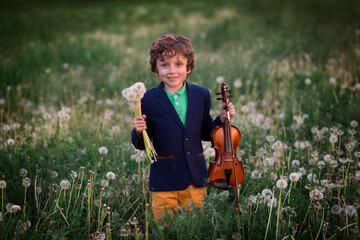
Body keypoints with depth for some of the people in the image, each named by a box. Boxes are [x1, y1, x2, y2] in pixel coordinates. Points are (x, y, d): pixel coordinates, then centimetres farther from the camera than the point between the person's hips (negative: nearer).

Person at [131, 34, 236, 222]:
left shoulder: (201, 95, 2)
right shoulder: (149, 100, -6)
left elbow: (205, 134, 12)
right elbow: (142, 145, -1)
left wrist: (221, 120, -3)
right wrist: (139, 132, -21)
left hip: (195, 180, 2)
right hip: (163, 182, -2)